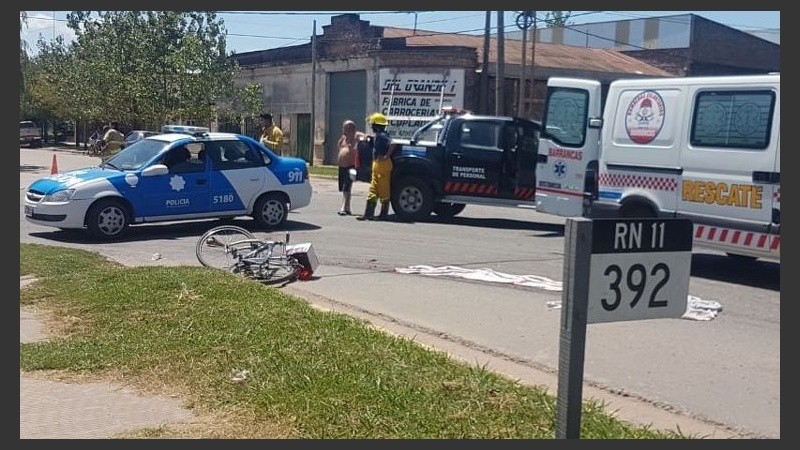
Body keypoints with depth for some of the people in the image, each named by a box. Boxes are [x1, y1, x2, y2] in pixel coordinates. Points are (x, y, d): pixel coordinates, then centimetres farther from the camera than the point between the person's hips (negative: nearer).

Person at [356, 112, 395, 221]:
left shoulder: (382, 136, -16)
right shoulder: (377, 135, 13)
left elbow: (392, 145, -29)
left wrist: (386, 157, -22)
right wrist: (368, 138, 14)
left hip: (382, 163, -10)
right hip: (377, 164, 10)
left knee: (383, 189, -3)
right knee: (373, 189, 10)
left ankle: (383, 214, 3)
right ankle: (368, 213, 13)